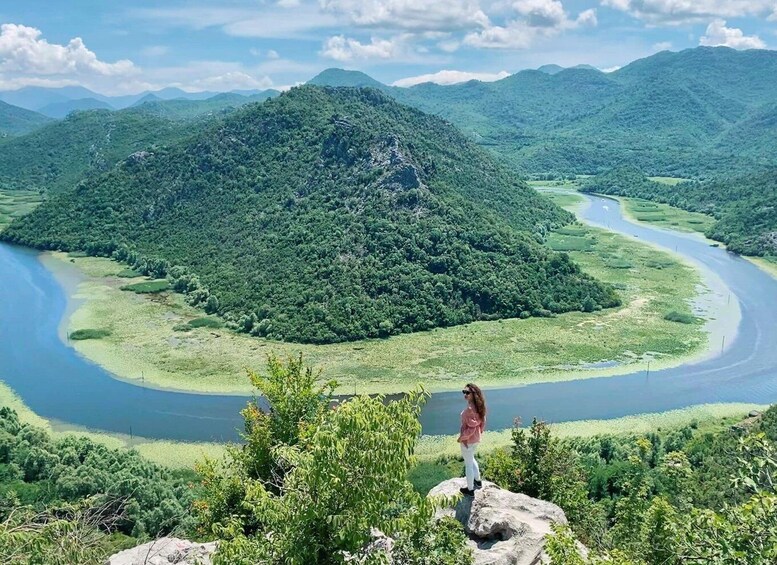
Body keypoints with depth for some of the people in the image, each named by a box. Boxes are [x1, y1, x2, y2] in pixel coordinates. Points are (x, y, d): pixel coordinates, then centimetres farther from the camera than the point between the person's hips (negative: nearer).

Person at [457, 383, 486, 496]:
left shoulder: (470, 409, -29)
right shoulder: (479, 406, -1)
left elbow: (471, 428, -28)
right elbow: (482, 423, 9)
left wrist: (462, 437, -16)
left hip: (467, 440, -9)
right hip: (476, 438, 9)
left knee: (468, 464, 7)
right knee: (471, 459, 31)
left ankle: (470, 489, 21)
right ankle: (477, 481, 45)